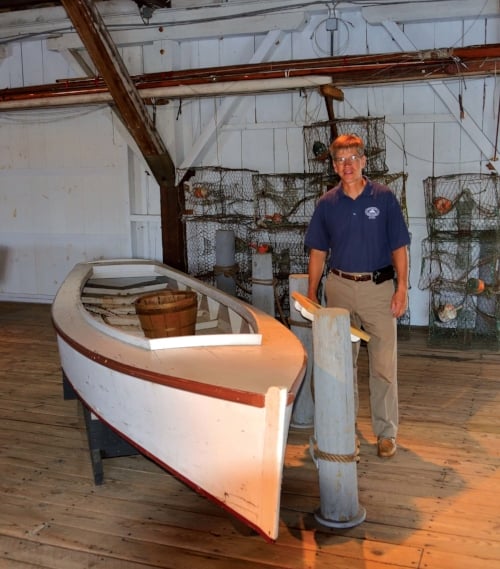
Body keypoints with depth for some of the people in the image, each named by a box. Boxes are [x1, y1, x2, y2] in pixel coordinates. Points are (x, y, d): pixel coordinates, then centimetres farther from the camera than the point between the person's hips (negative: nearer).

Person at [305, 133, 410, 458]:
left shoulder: (384, 198, -3)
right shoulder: (327, 203, 4)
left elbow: (399, 247, -2)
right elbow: (318, 251, 9)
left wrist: (402, 288, -10)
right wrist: (312, 293, 6)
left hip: (379, 287, -2)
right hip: (340, 287, 3)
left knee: (384, 365, 0)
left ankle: (386, 432, 13)